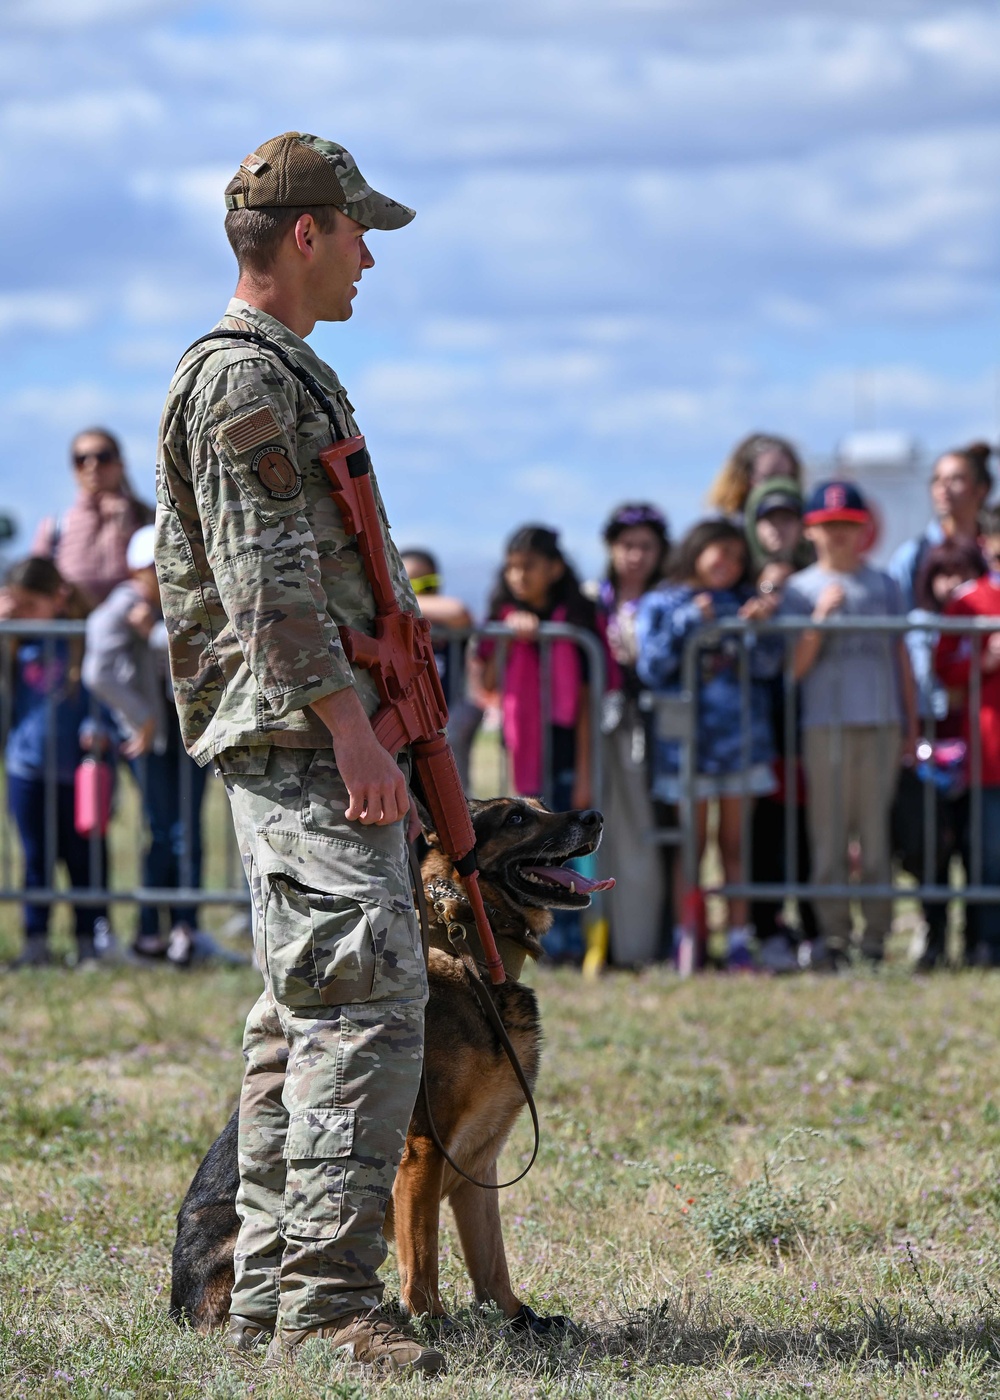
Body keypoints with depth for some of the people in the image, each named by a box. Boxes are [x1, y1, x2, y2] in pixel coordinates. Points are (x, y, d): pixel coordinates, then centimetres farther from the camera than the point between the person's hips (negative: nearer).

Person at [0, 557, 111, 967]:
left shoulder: (82, 642, -7)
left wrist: (97, 728, -19)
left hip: (75, 768, -3)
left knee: (83, 856, 5)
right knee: (36, 858, 9)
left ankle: (89, 940, 14)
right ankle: (36, 940, 15)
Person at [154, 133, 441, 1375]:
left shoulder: (279, 373, 22)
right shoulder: (245, 377, -11)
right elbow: (269, 578, -19)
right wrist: (349, 725, -22)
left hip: (305, 739, 11)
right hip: (300, 736, -11)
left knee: (303, 1015, 10)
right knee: (365, 1002, -16)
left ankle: (269, 1294, 12)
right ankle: (327, 1303, -20)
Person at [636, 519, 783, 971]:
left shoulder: (742, 603, 12)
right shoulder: (660, 605, 7)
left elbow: (766, 666, 3)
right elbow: (651, 669, -4)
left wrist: (759, 627, -14)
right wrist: (686, 624, -12)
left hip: (740, 735, 2)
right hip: (688, 741, -2)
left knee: (734, 841, 2)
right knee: (693, 842, -1)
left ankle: (739, 939, 2)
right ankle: (686, 940, 2)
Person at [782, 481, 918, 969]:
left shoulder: (884, 586, 13)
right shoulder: (800, 589, 6)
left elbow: (901, 656, 15)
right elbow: (796, 666, -1)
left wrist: (911, 727, 11)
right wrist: (820, 617, -14)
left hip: (881, 724, 2)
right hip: (824, 724, -2)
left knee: (876, 832, 1)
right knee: (828, 832, -3)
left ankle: (875, 937, 4)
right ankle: (832, 934, 1)